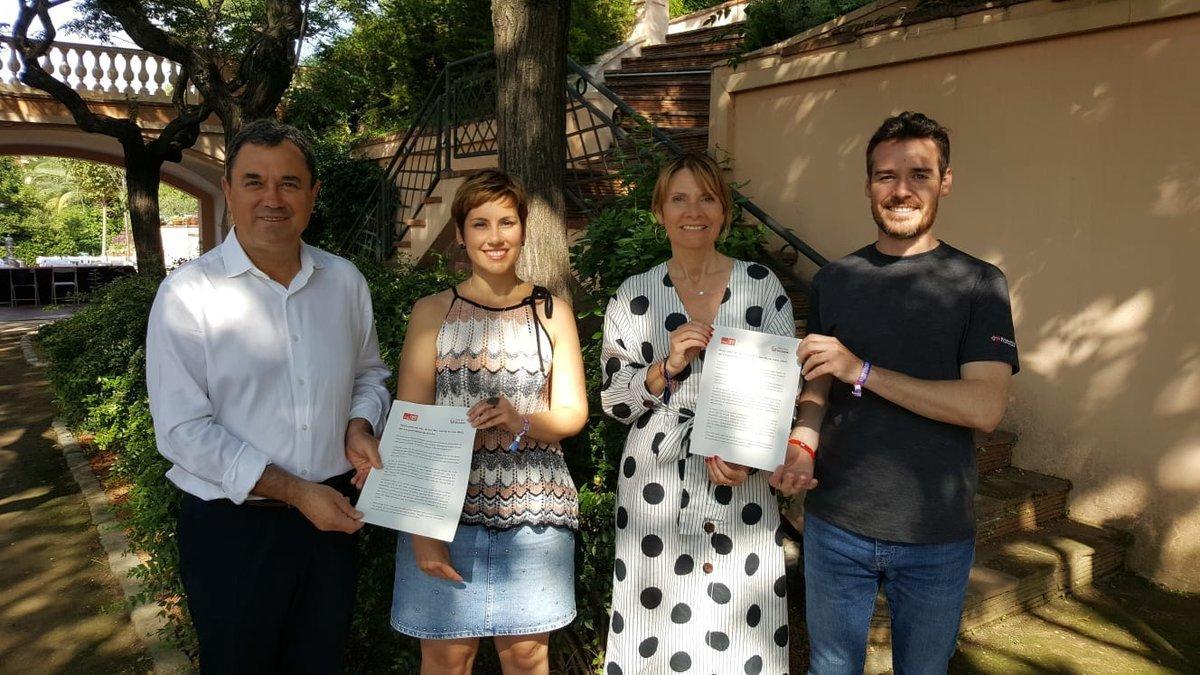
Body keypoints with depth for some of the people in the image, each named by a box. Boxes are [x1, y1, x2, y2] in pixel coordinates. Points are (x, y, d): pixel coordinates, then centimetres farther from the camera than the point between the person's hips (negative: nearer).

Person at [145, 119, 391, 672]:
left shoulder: (344, 281, 2)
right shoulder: (188, 293, -11)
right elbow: (183, 431, -15)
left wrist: (360, 426, -6)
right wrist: (295, 491, -18)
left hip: (331, 516, 4)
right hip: (231, 527, -3)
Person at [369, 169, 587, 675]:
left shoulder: (552, 312, 7)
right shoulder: (432, 312, 2)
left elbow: (573, 412, 5)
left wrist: (521, 422, -17)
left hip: (533, 512, 1)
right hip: (447, 508, -1)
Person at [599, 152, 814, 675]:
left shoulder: (762, 285, 1)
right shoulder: (634, 296, 1)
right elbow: (613, 401, 1)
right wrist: (667, 367, -16)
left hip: (743, 486, 0)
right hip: (658, 489, 0)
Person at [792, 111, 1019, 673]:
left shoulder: (978, 284, -5)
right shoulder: (833, 281, 4)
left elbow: (984, 407, -16)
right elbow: (819, 386, 7)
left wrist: (862, 370, -22)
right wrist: (801, 442, -15)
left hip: (937, 538, -1)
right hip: (835, 526, 2)